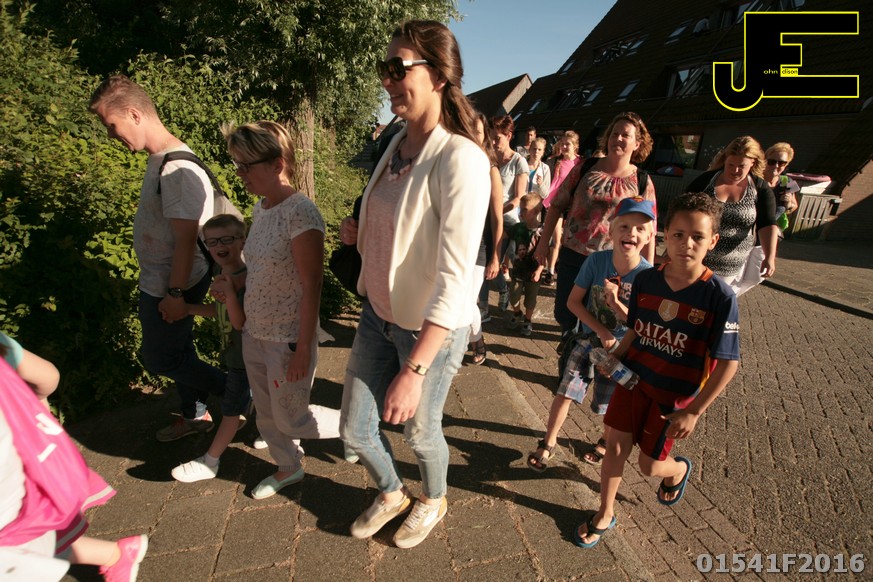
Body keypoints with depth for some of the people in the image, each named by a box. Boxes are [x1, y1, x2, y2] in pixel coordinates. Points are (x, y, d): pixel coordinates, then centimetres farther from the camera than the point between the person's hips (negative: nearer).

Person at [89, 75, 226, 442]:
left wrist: (175, 293, -20)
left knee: (160, 359, 5)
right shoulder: (159, 158, 6)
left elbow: (186, 237, -25)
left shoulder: (177, 169, -25)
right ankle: (195, 415, 38)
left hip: (169, 286, -9)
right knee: (178, 351, 20)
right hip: (159, 281, 9)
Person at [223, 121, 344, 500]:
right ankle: (289, 468, 44)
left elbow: (311, 286, -22)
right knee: (266, 414, 21)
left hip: (287, 339, -8)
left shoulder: (300, 212, -22)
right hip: (254, 333, 8)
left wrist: (304, 348, -20)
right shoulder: (260, 208, 4)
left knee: (290, 420, 8)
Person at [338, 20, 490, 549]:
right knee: (355, 429, 17)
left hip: (430, 327, -7)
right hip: (378, 313, 7)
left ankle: (433, 501, 52)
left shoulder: (460, 159, -22)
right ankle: (392, 494, 50)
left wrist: (414, 369, -31)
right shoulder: (398, 144, 2)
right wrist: (359, 234, -1)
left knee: (421, 431, 16)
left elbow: (455, 277, -28)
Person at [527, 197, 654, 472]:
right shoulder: (596, 261, -16)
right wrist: (601, 330, -18)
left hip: (622, 348, -1)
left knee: (608, 404, 14)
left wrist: (615, 303, -32)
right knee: (566, 391, 0)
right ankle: (548, 443, 21)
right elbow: (573, 301, -10)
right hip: (589, 338, 1)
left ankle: (606, 441, 46)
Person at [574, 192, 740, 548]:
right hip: (633, 378, 3)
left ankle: (680, 469, 48)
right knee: (615, 447, 7)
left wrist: (693, 411, -17)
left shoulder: (720, 296, -21)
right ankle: (605, 515, 32)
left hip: (674, 394, -3)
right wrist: (614, 358, -9)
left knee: (649, 465, 10)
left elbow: (728, 363, -17)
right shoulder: (646, 280, -9)